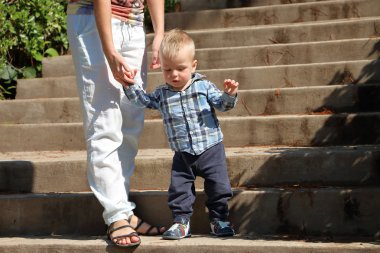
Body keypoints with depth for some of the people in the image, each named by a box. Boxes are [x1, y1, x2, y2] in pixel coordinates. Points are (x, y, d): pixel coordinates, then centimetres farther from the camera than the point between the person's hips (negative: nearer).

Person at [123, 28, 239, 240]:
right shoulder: (162, 94, 4)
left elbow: (221, 103, -3)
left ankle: (219, 219, 17)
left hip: (211, 147, -2)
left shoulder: (204, 86, -3)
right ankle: (181, 221, 14)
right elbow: (143, 100, 13)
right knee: (179, 187, 3)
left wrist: (230, 95, -24)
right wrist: (130, 85, 0)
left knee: (218, 186, 3)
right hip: (182, 153, 2)